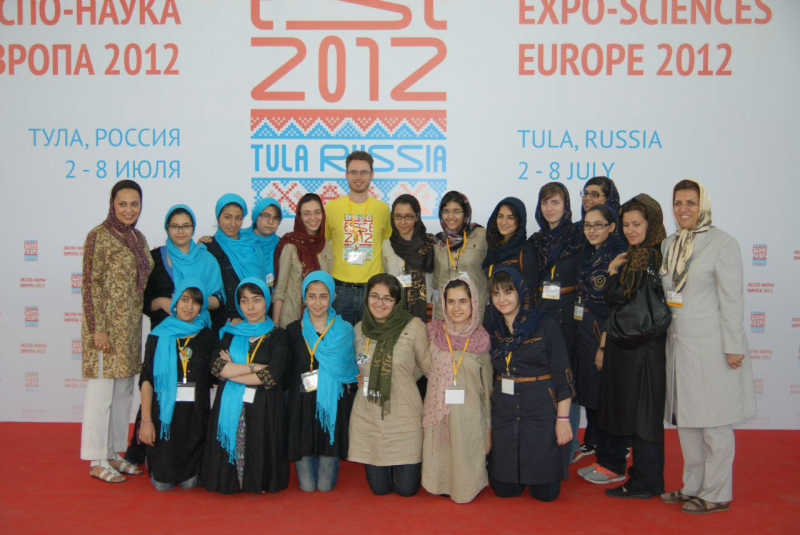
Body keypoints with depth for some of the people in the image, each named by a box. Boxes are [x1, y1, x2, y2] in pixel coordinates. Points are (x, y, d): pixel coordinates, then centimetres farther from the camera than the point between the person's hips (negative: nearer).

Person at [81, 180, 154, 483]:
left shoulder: (138, 238, 13)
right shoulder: (99, 236, -9)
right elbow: (90, 285, -13)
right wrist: (98, 328, -16)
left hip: (131, 326, 8)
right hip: (107, 325, -8)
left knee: (124, 391, 13)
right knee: (102, 391, -1)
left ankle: (113, 454, 25)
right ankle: (97, 461, 11)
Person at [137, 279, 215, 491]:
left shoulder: (207, 336, 6)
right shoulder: (159, 336, 1)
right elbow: (146, 379, -2)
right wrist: (146, 420, -9)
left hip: (196, 413, 1)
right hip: (165, 411, -1)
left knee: (189, 482, 3)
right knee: (162, 482, 2)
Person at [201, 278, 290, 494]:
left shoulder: (278, 336, 3)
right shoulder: (230, 333, 14)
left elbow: (272, 376, -11)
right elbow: (216, 366, -3)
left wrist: (231, 370, -5)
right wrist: (255, 367, -10)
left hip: (263, 408, -2)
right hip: (230, 407, 3)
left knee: (260, 455, -3)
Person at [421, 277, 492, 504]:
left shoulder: (481, 340, 0)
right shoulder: (432, 333, 1)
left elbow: (487, 389, 5)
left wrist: (488, 430, 6)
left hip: (470, 419, -1)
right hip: (437, 416, 1)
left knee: (465, 489, 3)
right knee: (435, 484, 4)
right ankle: (443, 488, 34)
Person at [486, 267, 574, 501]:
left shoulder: (545, 325, -5)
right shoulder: (492, 330, 7)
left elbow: (562, 374, -6)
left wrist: (563, 419, -11)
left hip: (541, 411, -3)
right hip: (503, 412, 4)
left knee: (546, 491, 0)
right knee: (504, 489, 5)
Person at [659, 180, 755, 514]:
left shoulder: (722, 244, -7)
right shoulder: (669, 245, 12)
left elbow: (732, 299, -10)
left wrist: (733, 346, -12)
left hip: (711, 346, -7)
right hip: (679, 344, 7)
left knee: (714, 423, 1)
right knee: (684, 419, 14)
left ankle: (717, 494, 13)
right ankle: (693, 487, 27)